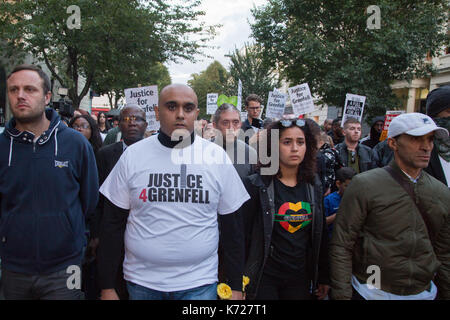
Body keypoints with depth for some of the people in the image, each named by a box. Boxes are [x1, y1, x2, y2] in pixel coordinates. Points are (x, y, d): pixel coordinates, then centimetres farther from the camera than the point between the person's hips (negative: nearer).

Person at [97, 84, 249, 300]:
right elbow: (112, 223, 2)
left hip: (199, 283, -1)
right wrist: (107, 287, 2)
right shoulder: (133, 155, -3)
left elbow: (232, 226, 2)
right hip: (141, 282, 1)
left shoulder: (217, 156, -3)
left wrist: (236, 287, 2)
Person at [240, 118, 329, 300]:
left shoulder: (313, 186, 2)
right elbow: (242, 234, -9)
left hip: (301, 278, 4)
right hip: (264, 277, -4)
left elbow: (320, 235, 8)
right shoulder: (256, 185, -11)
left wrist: (323, 278, 10)